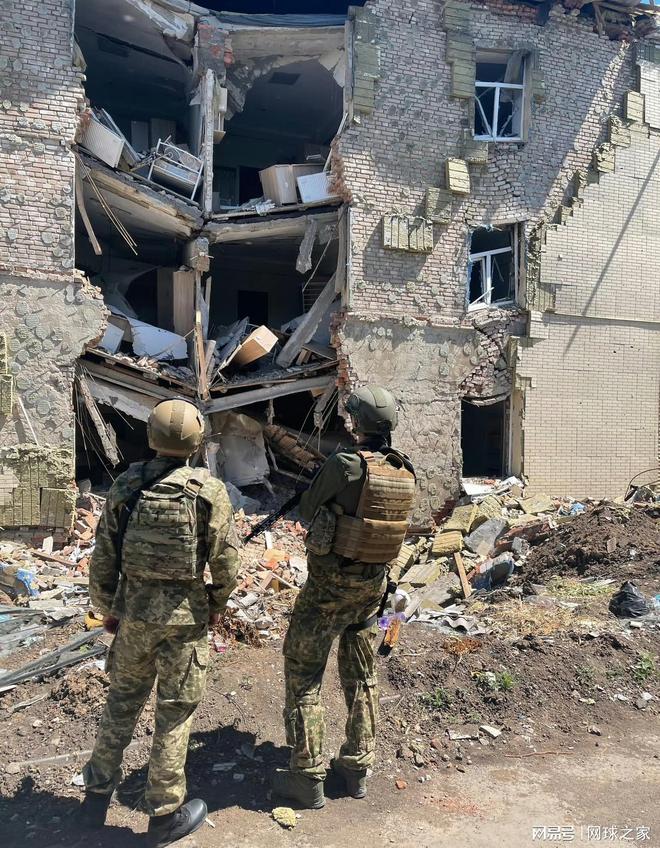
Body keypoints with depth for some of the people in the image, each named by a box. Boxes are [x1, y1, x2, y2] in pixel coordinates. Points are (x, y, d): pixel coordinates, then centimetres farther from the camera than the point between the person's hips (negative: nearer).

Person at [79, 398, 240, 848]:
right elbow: (226, 559, -10)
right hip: (185, 615, -3)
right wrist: (217, 603, 8)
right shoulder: (209, 490, -14)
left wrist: (108, 608, 15)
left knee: (122, 701, 22)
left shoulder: (125, 486, -5)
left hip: (134, 611, 4)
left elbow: (103, 558, 1)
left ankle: (98, 794, 37)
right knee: (175, 712, 11)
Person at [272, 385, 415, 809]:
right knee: (362, 676, 19)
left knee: (303, 674, 8)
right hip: (374, 583, 6)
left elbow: (308, 509, -7)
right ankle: (357, 769, 31)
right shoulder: (407, 473, -3)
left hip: (330, 583, -6)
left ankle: (307, 777, 16)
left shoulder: (345, 465, -22)